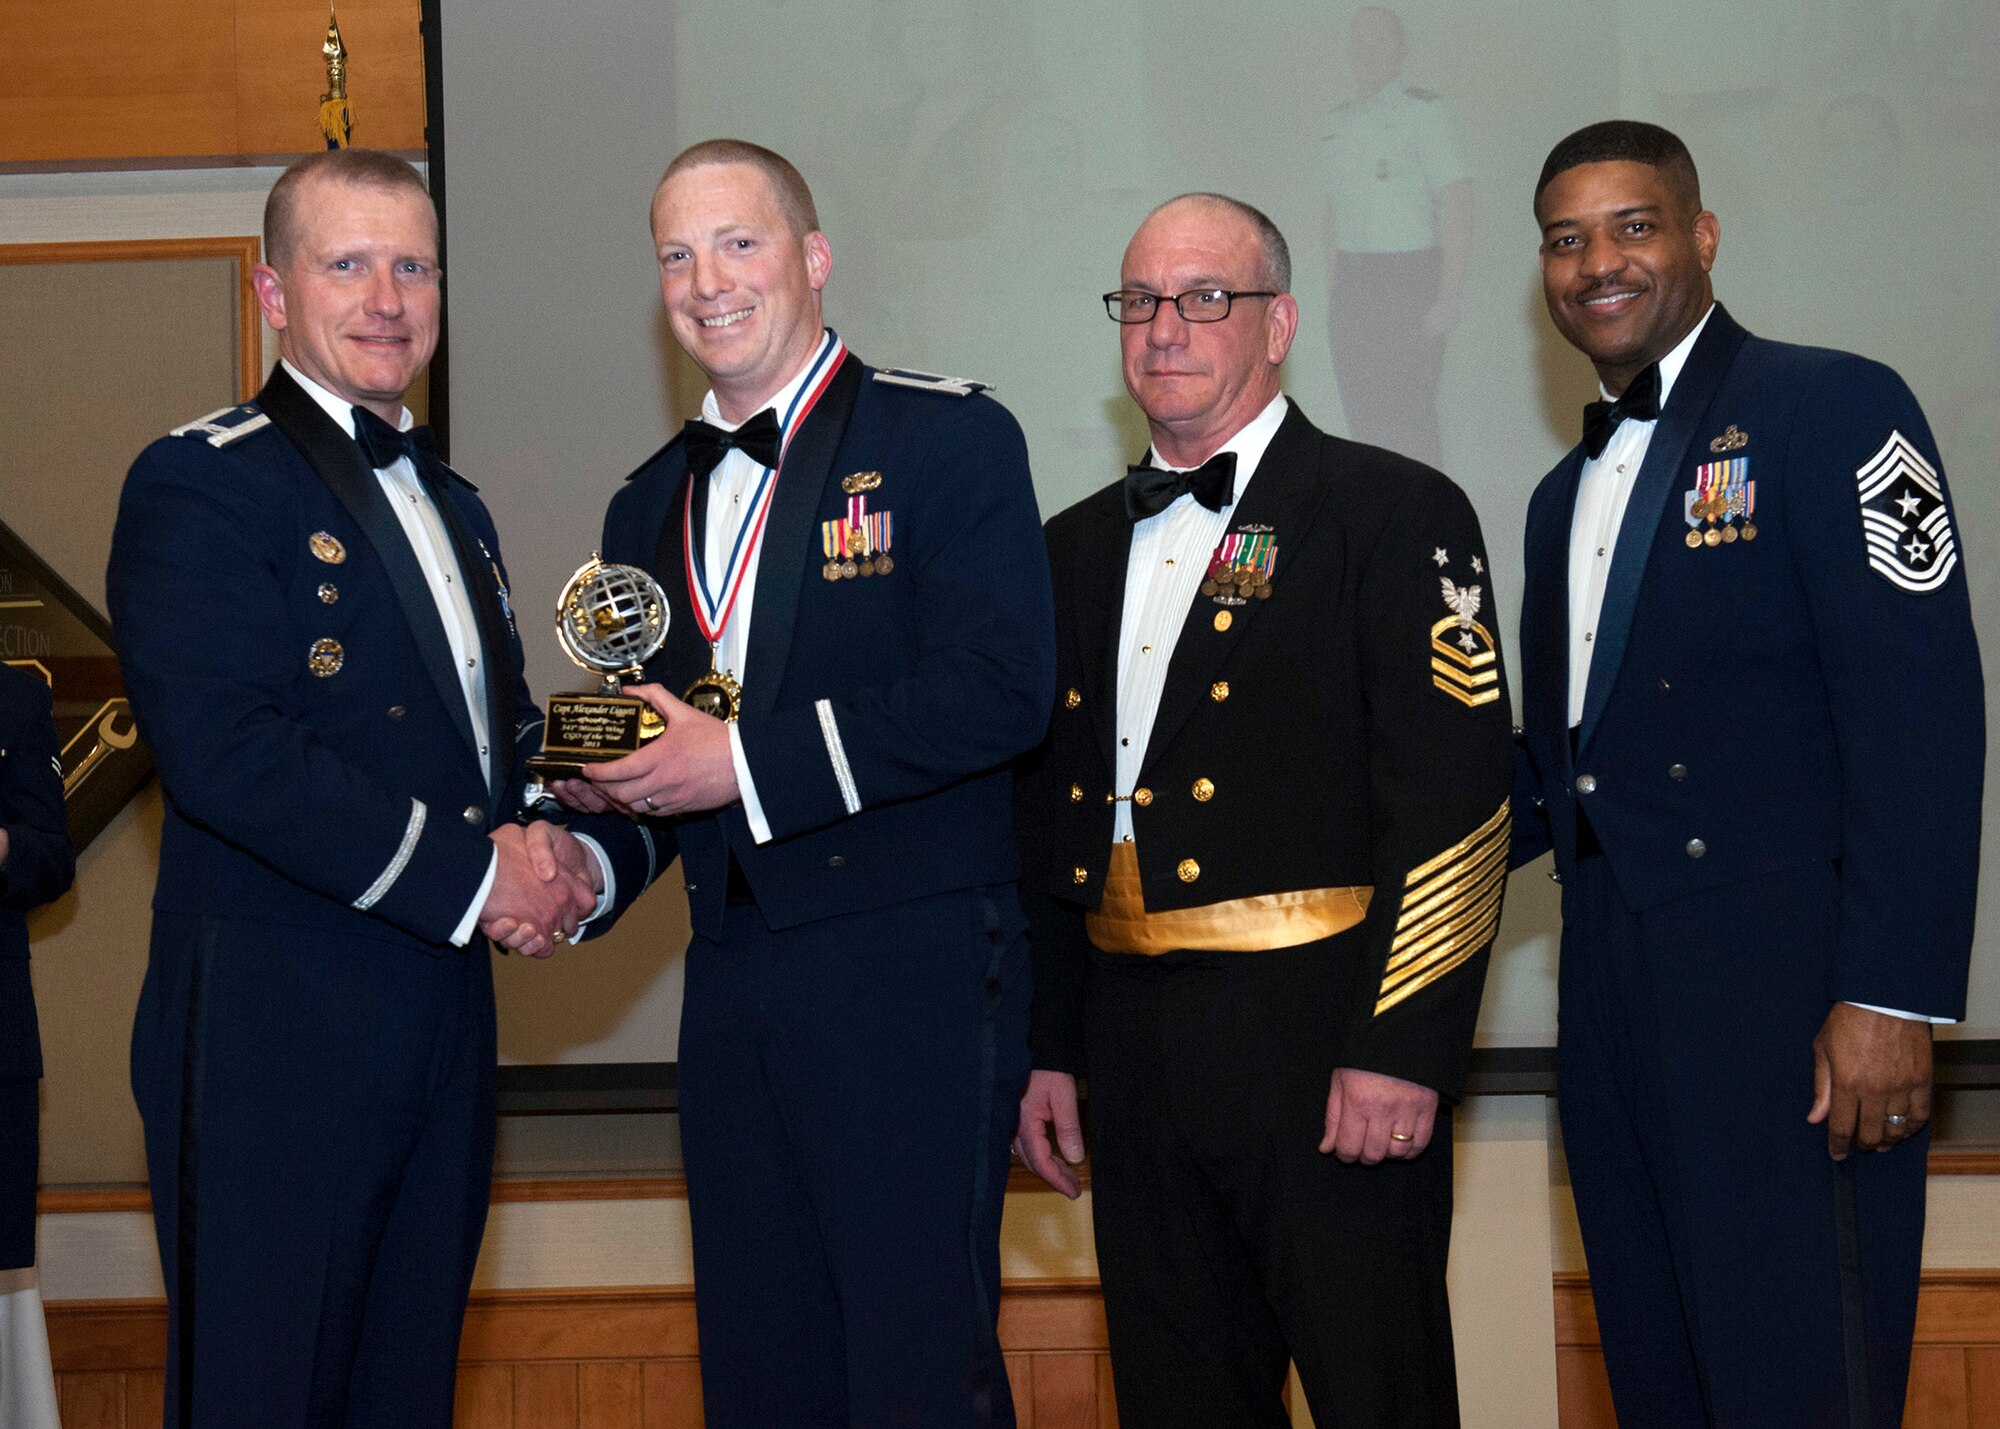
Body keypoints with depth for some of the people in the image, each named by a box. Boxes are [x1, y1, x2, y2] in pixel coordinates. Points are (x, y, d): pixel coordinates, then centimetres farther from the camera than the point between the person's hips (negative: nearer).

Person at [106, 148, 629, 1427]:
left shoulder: (453, 505, 20)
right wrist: (468, 874, -18)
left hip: (444, 1022, 8)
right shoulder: (201, 485, -7)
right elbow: (224, 749, -19)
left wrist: (558, 862, 2)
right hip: (271, 1028, -8)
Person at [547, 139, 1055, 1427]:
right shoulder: (652, 503, 18)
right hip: (733, 980, 7)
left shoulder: (948, 440, -3)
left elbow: (999, 691, -15)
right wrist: (601, 788, 0)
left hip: (911, 974, -6)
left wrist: (744, 763, -16)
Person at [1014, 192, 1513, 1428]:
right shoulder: (1078, 548, 17)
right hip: (1138, 1055, 6)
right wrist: (1047, 1047, 13)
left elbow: (1455, 795, -11)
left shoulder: (1396, 515, -3)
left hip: (1326, 1050, -6)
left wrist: (1401, 1049, -18)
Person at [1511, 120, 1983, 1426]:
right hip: (1617, 1005, 7)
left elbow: (1922, 716, -13)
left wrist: (1892, 997, -20)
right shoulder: (1568, 496, 21)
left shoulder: (1830, 410, -4)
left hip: (1783, 993, -7)